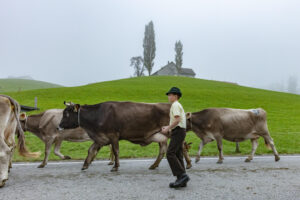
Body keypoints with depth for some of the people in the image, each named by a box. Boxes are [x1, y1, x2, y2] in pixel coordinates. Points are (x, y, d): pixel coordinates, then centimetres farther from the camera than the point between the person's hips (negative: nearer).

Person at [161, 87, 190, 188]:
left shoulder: (175, 105, -8)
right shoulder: (178, 105, 24)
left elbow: (177, 119, -19)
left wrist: (168, 128, -13)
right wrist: (168, 127, 19)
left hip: (178, 132, -10)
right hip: (179, 131, 10)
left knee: (170, 154, -15)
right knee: (178, 155, 7)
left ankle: (182, 175, -17)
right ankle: (181, 180, 7)